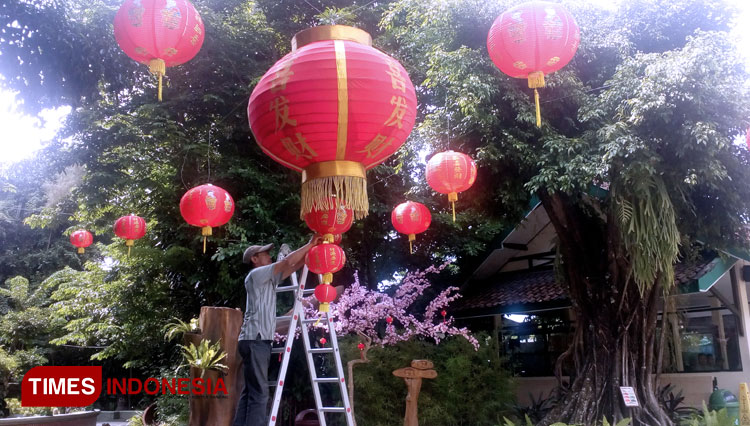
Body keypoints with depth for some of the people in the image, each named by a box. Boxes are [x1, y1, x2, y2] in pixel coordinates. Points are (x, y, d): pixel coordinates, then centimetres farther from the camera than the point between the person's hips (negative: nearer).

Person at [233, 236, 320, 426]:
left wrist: (311, 250, 10)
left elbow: (293, 266, 19)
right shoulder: (256, 274, -5)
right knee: (259, 392, -12)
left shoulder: (268, 279, 21)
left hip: (259, 340, 9)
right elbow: (287, 262, -12)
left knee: (250, 391, 7)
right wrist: (310, 244, -3)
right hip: (255, 340, -9)